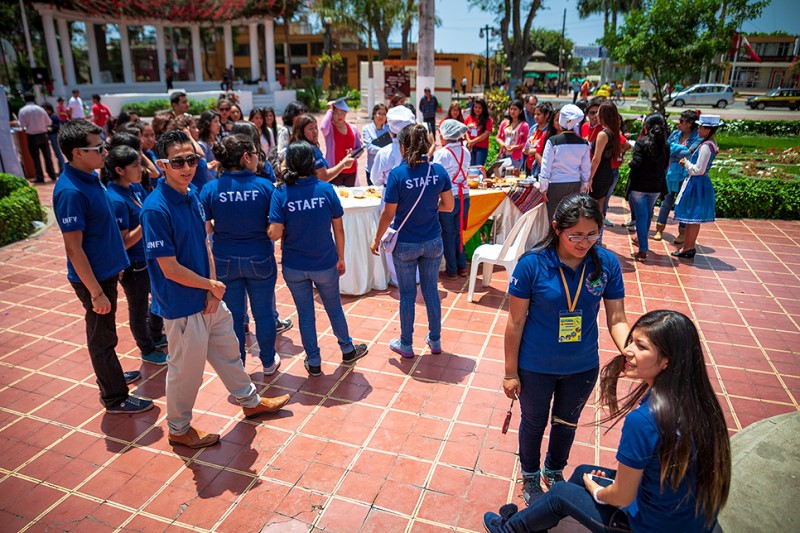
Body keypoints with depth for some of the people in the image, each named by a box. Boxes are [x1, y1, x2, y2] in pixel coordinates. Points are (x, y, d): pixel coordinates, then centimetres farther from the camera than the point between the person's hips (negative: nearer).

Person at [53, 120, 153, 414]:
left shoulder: (91, 177, 2)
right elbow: (73, 248, -24)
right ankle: (115, 398, 21)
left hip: (106, 270, 9)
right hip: (93, 278, -9)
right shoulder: (70, 191, -26)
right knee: (102, 337, 6)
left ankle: (110, 375, 44)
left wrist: (115, 263, 19)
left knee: (103, 332, 25)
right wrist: (96, 292, -21)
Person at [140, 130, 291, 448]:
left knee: (229, 352, 23)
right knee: (186, 370, 10)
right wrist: (212, 285, -10)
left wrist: (212, 289, -4)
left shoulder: (192, 195, 1)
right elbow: (170, 269, -23)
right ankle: (179, 429, 34)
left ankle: (250, 401, 44)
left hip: (209, 299, 8)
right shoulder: (156, 209, -24)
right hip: (182, 307, -8)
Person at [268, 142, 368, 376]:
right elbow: (338, 229, -6)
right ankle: (347, 350, 39)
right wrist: (341, 258, 7)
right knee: (334, 308, 21)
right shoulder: (326, 189, -11)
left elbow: (275, 234, -19)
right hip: (325, 263, 0)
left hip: (294, 266, 0)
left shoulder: (281, 194, -13)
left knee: (305, 313, 15)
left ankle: (313, 362, 28)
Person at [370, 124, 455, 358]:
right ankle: (435, 340, 31)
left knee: (407, 294, 10)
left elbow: (388, 214, -14)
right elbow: (449, 206, 1)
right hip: (433, 242, 3)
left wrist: (376, 240, 0)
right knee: (431, 290, 17)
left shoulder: (397, 174, -17)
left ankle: (406, 344, 26)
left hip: (405, 244, -3)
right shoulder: (439, 170, -6)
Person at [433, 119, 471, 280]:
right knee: (458, 232, 18)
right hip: (464, 197, 5)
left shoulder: (441, 154, -14)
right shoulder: (465, 152, 3)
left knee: (448, 234, 7)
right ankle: (462, 267, 24)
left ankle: (451, 270, 15)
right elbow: (465, 172, 11)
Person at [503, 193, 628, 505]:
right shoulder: (532, 264, -24)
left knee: (567, 422, 27)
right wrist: (510, 372, -9)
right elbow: (516, 322, -15)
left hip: (583, 367, 3)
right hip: (535, 368, -3)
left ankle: (554, 471, 56)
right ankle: (530, 477, 51)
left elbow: (616, 319, -10)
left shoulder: (607, 263, -15)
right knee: (534, 422, 22)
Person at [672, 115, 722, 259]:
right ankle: (690, 247, 23)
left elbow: (698, 170, -20)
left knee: (691, 219, -2)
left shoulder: (706, 146, -19)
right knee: (694, 219, 15)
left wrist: (686, 163, -6)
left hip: (696, 184, -10)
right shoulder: (711, 144, 10)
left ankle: (686, 249, 5)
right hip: (699, 183, 10)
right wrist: (687, 163, 4)